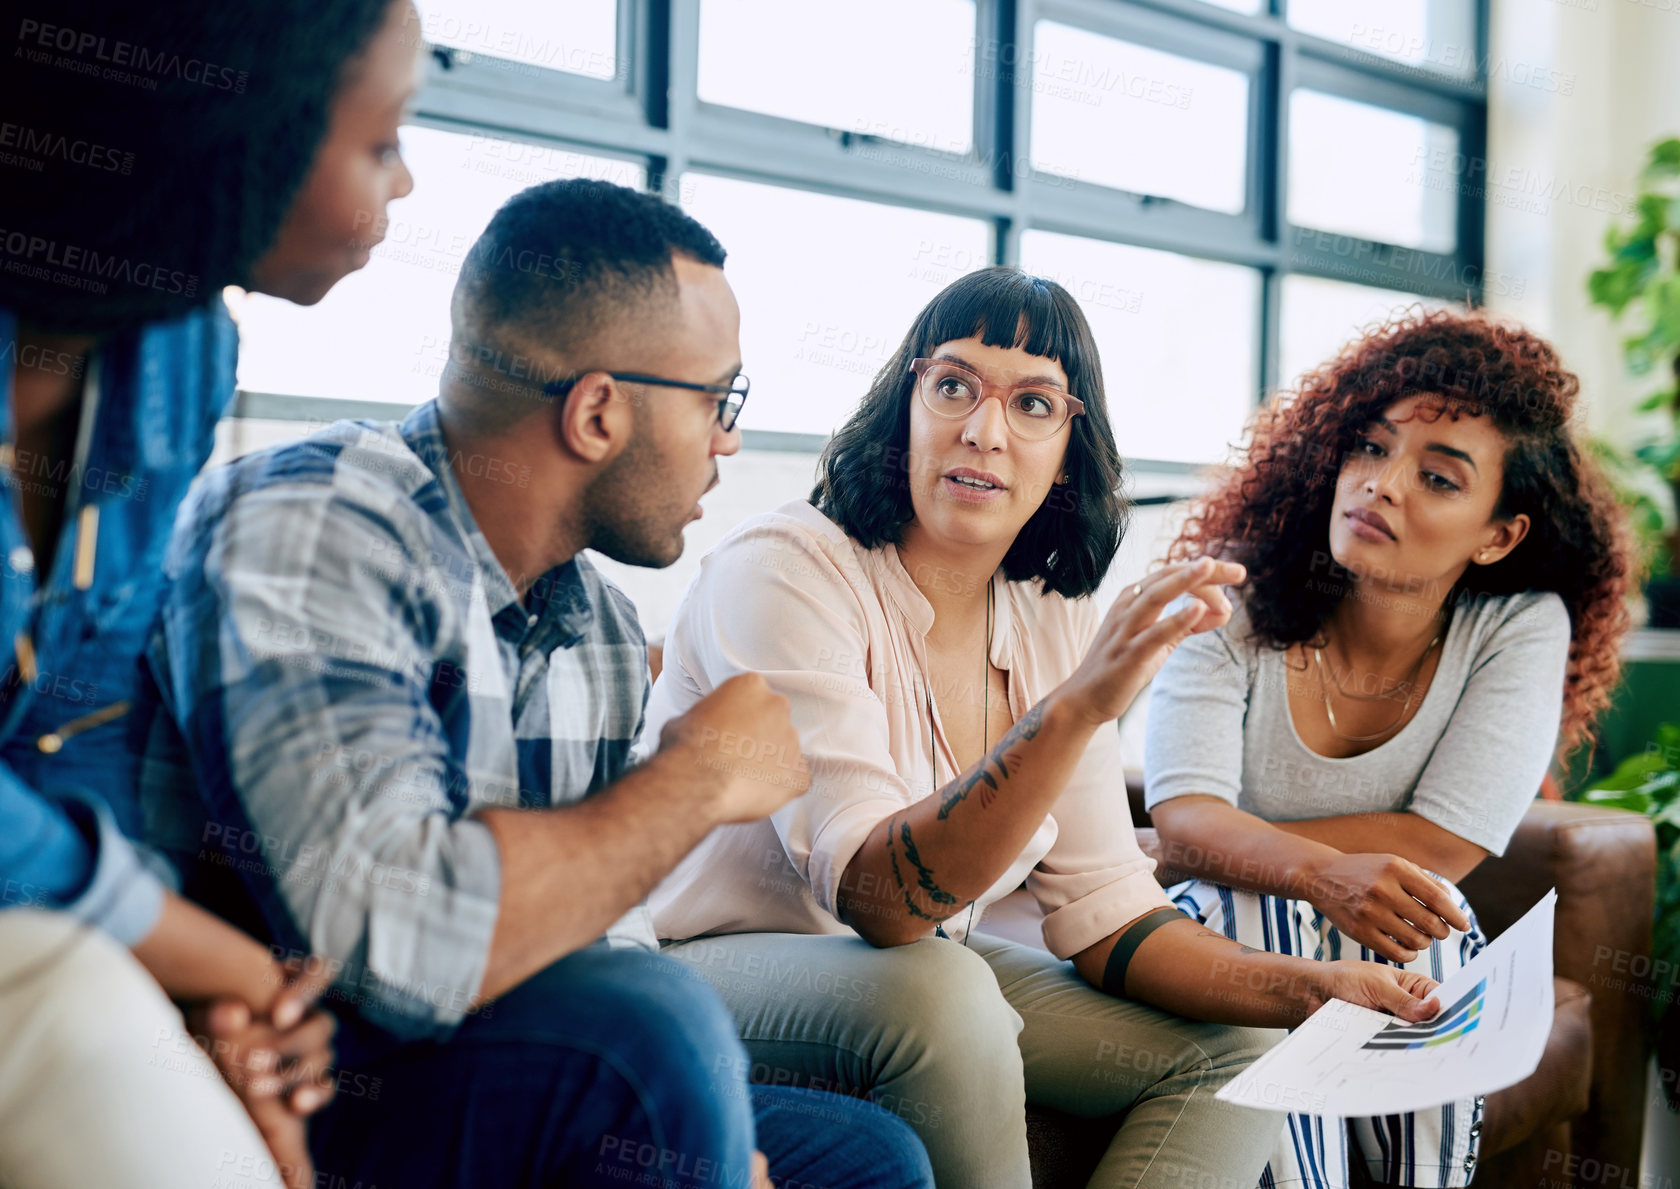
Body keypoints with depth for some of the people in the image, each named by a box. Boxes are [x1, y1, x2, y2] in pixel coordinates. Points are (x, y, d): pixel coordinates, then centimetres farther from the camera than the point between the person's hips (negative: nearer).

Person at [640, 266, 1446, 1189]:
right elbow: (876, 896, -32)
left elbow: (1103, 913, 2)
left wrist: (1306, 989, -14)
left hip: (928, 971, 7)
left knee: (1233, 1054, -3)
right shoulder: (787, 571, -21)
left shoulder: (1055, 626, 1)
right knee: (943, 994, -36)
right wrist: (1079, 703, -43)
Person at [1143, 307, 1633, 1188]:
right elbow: (1183, 816, -25)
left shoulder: (1523, 628, -12)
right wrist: (1325, 873, -45)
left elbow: (1439, 844, -18)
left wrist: (1233, 849, -18)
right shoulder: (1230, 595, -14)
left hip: (1407, 945, 0)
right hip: (1236, 928, 0)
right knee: (1245, 919, -33)